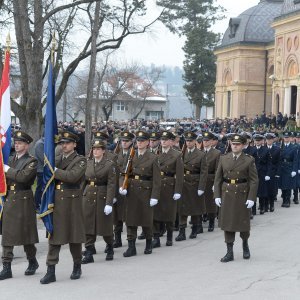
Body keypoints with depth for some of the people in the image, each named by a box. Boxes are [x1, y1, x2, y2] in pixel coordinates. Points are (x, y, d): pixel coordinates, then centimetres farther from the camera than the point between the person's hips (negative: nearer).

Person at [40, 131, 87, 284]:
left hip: (72, 203, -4)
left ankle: (77, 267, 24)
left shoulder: (80, 160, -3)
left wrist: (55, 171, -17)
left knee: (74, 236, 6)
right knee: (54, 236, 1)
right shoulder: (56, 160, 14)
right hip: (56, 202, 4)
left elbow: (73, 176, -20)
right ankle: (51, 271, 3)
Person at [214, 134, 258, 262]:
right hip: (227, 194, 2)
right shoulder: (223, 159, 4)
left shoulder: (249, 160, -3)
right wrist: (217, 195, -1)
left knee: (243, 222, 6)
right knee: (227, 223, 3)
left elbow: (254, 181, -5)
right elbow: (218, 178, 6)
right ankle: (229, 252, 10)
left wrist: (251, 198, -12)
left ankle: (245, 244, 34)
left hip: (242, 195, -2)